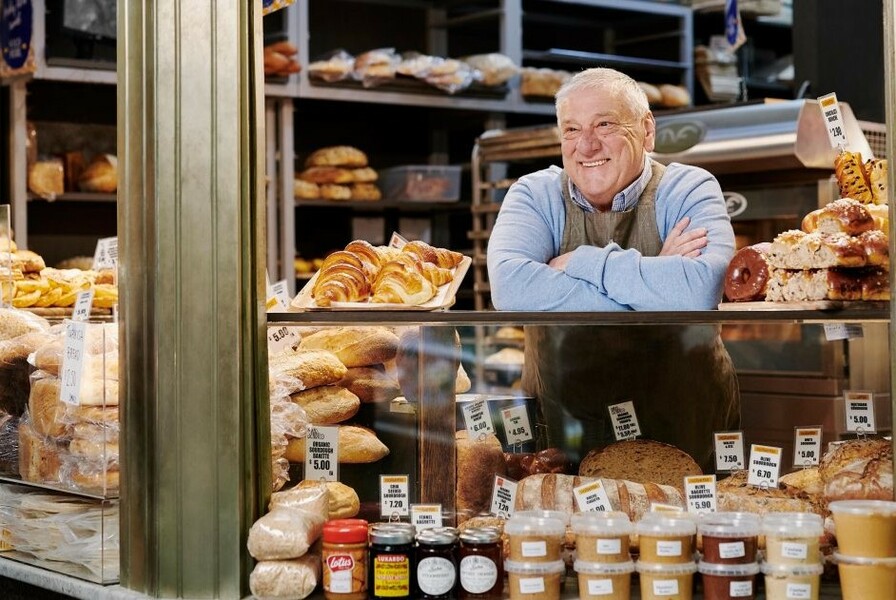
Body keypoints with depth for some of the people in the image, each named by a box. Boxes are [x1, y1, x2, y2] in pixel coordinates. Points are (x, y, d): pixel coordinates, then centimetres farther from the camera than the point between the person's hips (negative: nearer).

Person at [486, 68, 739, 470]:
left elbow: (699, 291, -23)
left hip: (685, 419, 0)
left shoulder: (690, 190, -2)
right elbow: (509, 287, -20)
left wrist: (582, 263, -14)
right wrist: (649, 278, -17)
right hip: (562, 419, 1)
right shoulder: (535, 194, 1)